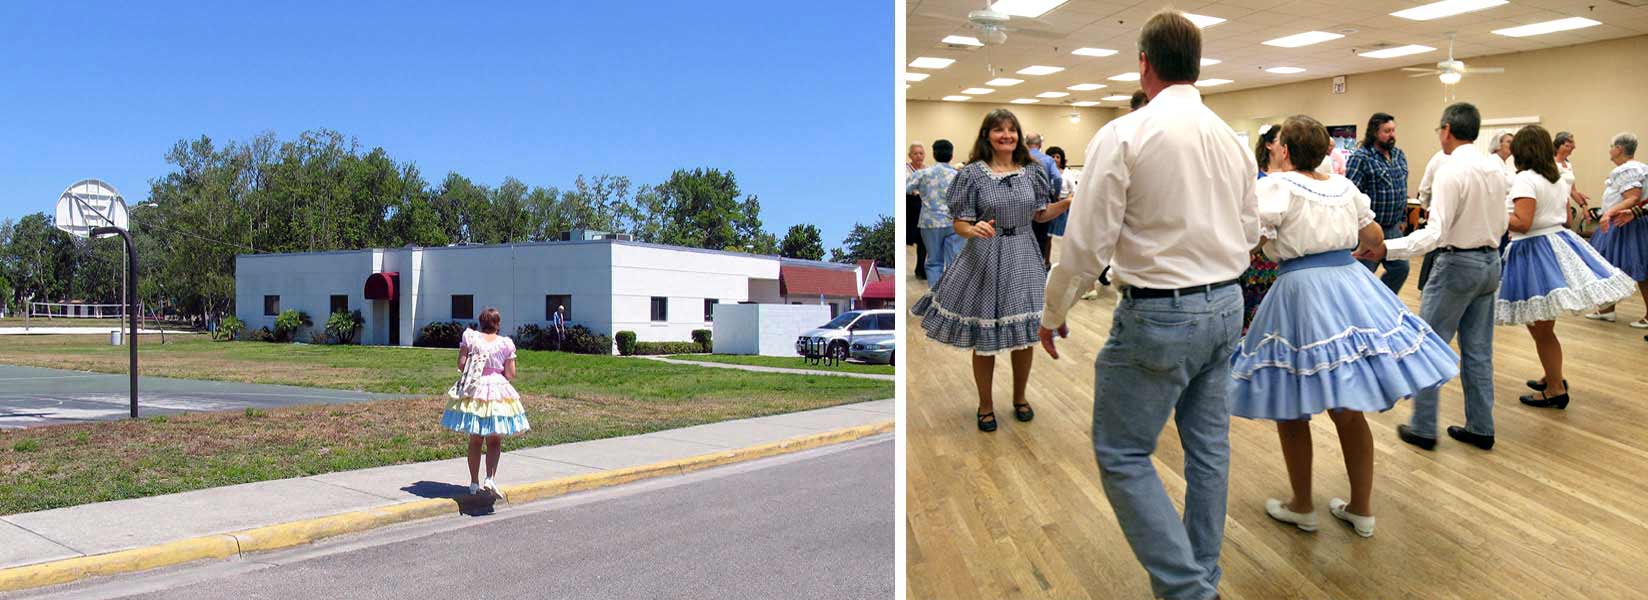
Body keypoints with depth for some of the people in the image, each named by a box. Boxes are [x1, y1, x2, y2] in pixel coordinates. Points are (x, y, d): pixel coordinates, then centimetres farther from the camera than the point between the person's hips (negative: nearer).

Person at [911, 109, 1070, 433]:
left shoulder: (1032, 172, 5)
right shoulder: (972, 174, -7)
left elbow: (1040, 215, 13)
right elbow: (959, 223, -7)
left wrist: (1068, 203, -2)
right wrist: (973, 230, -29)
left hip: (1024, 259, 3)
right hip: (985, 260, -3)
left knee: (1025, 333, 9)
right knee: (984, 338, 4)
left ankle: (1020, 397, 32)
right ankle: (985, 404, 23)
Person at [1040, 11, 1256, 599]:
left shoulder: (1124, 135, -14)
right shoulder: (1233, 140, 7)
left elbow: (1087, 242, -15)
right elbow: (1250, 231, 16)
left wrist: (1053, 313, -1)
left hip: (1159, 314, -7)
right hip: (1227, 307, 8)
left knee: (1122, 454, 3)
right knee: (1208, 446, 15)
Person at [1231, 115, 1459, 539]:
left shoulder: (1277, 186, -8)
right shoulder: (1345, 186, 10)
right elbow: (1375, 238, 20)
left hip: (1301, 290, -6)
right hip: (1351, 283, 6)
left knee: (1291, 410, 10)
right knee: (1348, 411, 15)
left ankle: (1302, 508, 21)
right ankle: (1361, 510, 24)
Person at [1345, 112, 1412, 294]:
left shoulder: (1399, 155, 10)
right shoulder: (1360, 158, -15)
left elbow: (1403, 189, 20)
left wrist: (1402, 218, 20)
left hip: (1393, 228, 8)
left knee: (1400, 268, 12)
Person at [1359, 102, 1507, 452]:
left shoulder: (1451, 170, -19)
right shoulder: (1496, 167, 6)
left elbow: (1435, 232, -25)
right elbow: (1501, 223, 15)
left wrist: (1385, 249, -28)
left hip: (1458, 263, -8)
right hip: (1491, 262, 8)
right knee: (1479, 350, 13)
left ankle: (1423, 428, 7)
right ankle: (1480, 428, 19)